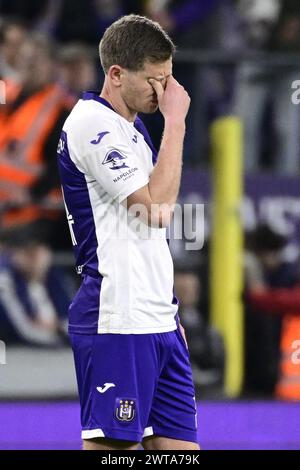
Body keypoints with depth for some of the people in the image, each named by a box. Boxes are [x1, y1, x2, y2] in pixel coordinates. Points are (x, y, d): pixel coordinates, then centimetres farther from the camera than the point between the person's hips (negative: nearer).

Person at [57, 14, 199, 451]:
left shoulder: (131, 126, 18)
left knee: (178, 445, 6)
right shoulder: (92, 123, -12)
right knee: (110, 445, -9)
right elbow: (156, 207, -20)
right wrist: (175, 122, -14)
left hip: (155, 318, 10)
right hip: (117, 321, -10)